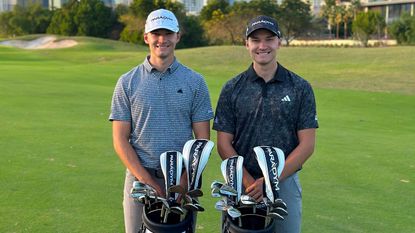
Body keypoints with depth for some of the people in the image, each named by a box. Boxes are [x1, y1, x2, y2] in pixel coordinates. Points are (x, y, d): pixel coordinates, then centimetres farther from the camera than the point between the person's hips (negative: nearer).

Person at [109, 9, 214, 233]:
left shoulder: (195, 82, 3)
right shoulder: (127, 82, 3)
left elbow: (202, 139, 2)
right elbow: (120, 140, -1)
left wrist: (186, 178, -11)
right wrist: (147, 180, -11)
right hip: (139, 177, 0)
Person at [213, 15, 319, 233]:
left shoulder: (300, 88, 0)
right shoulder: (232, 89, 2)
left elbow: (307, 144, -3)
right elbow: (224, 144, -1)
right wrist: (249, 182, -13)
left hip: (285, 182, 0)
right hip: (241, 183, 1)